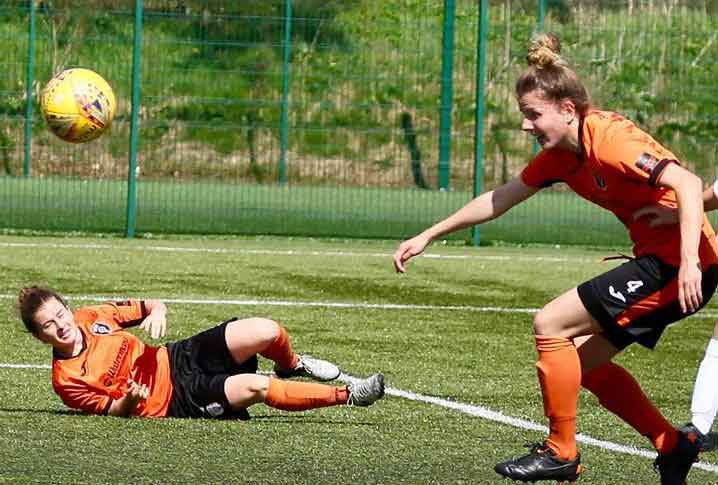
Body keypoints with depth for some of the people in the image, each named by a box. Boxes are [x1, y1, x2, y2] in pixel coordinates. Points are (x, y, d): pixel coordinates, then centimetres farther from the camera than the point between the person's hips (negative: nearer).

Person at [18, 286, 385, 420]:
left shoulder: (89, 318, -1)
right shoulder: (66, 379, -15)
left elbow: (147, 306, 8)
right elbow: (110, 411, -8)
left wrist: (156, 312, -17)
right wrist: (129, 400, -30)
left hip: (176, 358, 6)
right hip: (176, 399, -6)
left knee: (267, 331, -11)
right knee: (256, 387, -27)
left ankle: (291, 366, 27)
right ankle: (345, 395, -11)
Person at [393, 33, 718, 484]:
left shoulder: (609, 138, -20)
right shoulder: (561, 153, 9)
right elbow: (500, 199, 19)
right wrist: (428, 236, 21)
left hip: (680, 261, -10)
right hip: (657, 260, 10)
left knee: (551, 325, -8)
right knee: (583, 359, 14)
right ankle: (673, 446, 20)